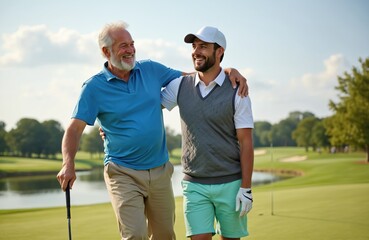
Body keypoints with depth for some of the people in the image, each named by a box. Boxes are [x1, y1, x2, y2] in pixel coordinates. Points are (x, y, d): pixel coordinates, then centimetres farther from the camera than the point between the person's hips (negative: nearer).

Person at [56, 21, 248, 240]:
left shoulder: (151, 70, 5)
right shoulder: (94, 87, -7)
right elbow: (75, 129, -11)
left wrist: (229, 71, -2)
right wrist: (68, 164, -28)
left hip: (160, 170, 4)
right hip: (123, 173, -4)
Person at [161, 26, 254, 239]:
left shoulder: (236, 92, -6)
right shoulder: (179, 86, 4)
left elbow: (246, 143, -6)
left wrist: (246, 189, -10)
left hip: (230, 184, -2)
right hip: (194, 184, 2)